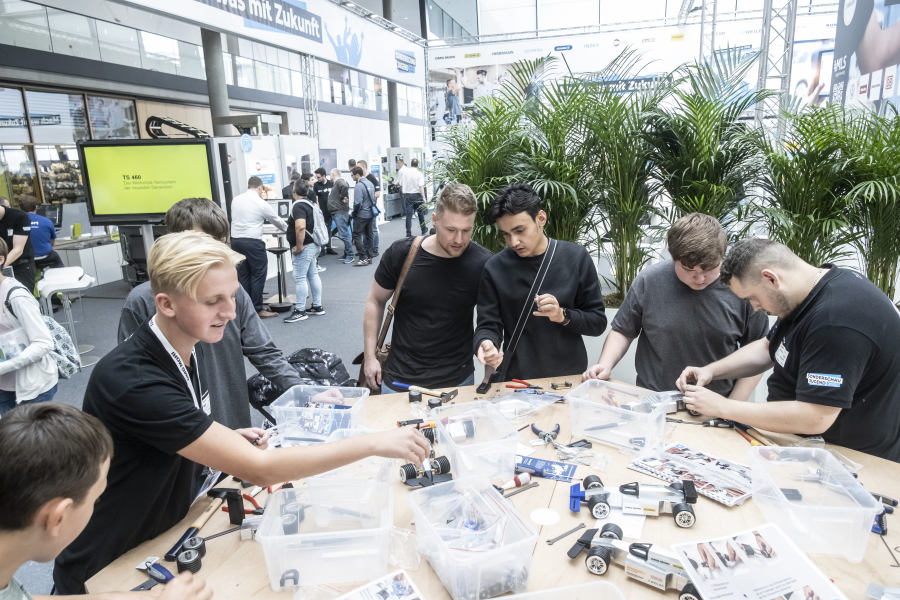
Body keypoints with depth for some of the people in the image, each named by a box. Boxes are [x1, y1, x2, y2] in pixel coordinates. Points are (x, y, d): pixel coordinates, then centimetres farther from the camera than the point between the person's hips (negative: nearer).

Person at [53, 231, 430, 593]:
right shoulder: (133, 381, -31)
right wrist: (376, 443, -30)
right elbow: (259, 469, -33)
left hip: (167, 537, 7)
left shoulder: (190, 351, -4)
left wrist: (229, 440, -6)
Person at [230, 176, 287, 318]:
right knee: (258, 275, 0)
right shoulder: (261, 204, -7)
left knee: (243, 275, 12)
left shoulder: (235, 199, 9)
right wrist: (286, 228, 26)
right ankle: (258, 309, 1)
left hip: (235, 239, 7)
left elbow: (234, 218, 18)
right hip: (252, 242, -6)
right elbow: (276, 220, 6)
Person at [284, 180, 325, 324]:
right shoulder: (310, 203, 12)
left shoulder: (298, 206, -18)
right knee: (313, 275, 14)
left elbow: (300, 227, -31)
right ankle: (317, 306, 20)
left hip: (304, 247, -10)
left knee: (299, 278, -4)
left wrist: (298, 246, -24)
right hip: (313, 245, 10)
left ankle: (300, 311, 1)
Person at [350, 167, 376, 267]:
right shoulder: (369, 183, 8)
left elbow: (358, 203, -22)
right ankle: (369, 256, 18)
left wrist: (354, 214, -8)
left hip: (362, 215, -8)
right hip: (371, 213, 8)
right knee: (369, 235, 13)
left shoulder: (359, 186, -18)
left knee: (356, 235, -2)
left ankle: (363, 258, -6)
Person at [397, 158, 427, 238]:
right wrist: (423, 197, -16)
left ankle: (408, 233, -7)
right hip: (417, 195, -1)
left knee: (408, 214, -1)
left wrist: (403, 193, 21)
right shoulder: (419, 173, -9)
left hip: (407, 195, 1)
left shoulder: (404, 171, 0)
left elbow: (401, 185, 6)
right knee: (420, 213, 15)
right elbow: (421, 186, -17)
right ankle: (423, 230, 28)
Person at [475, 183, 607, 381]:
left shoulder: (575, 257, -5)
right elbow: (488, 326, -2)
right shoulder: (495, 268, -5)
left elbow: (598, 322, -1)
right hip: (516, 380, 0)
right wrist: (485, 344, -24)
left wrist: (563, 316, -18)